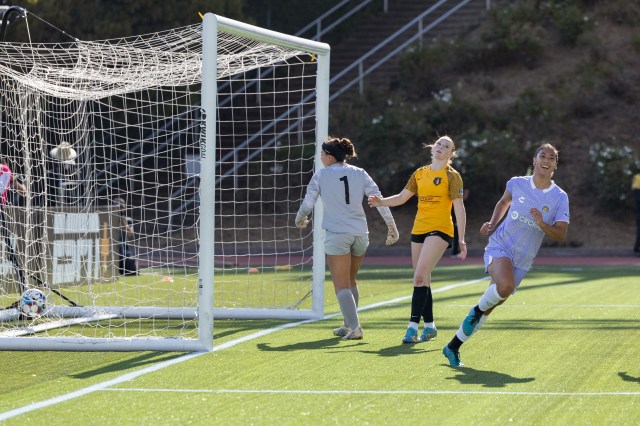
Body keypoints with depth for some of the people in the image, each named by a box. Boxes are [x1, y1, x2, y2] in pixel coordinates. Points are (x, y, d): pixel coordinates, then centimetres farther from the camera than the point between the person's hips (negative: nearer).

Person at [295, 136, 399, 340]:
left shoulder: (321, 175, -2)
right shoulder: (359, 173, 6)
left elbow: (308, 203, 2)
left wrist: (300, 220, 23)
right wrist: (392, 226, 7)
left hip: (336, 234, -5)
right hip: (360, 232, 5)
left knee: (342, 285, -2)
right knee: (350, 281, 21)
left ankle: (354, 327, -15)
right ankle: (349, 325, 27)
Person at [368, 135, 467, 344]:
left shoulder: (452, 176, -2)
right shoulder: (420, 174, 14)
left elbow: (459, 208, -6)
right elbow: (402, 197, 14)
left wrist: (461, 239, -12)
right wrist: (381, 202, -5)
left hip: (440, 229, -6)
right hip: (418, 230, 6)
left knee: (419, 276, -19)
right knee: (422, 280, 9)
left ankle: (413, 326, -22)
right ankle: (429, 326, 21)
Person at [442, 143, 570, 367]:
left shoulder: (560, 197, -3)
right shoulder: (517, 183, -1)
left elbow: (561, 233, -7)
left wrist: (543, 224, -25)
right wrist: (492, 224, 6)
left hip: (522, 261, 2)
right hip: (500, 246, -2)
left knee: (489, 307, 4)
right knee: (505, 286, -34)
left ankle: (453, 347, 18)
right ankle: (478, 309, -4)